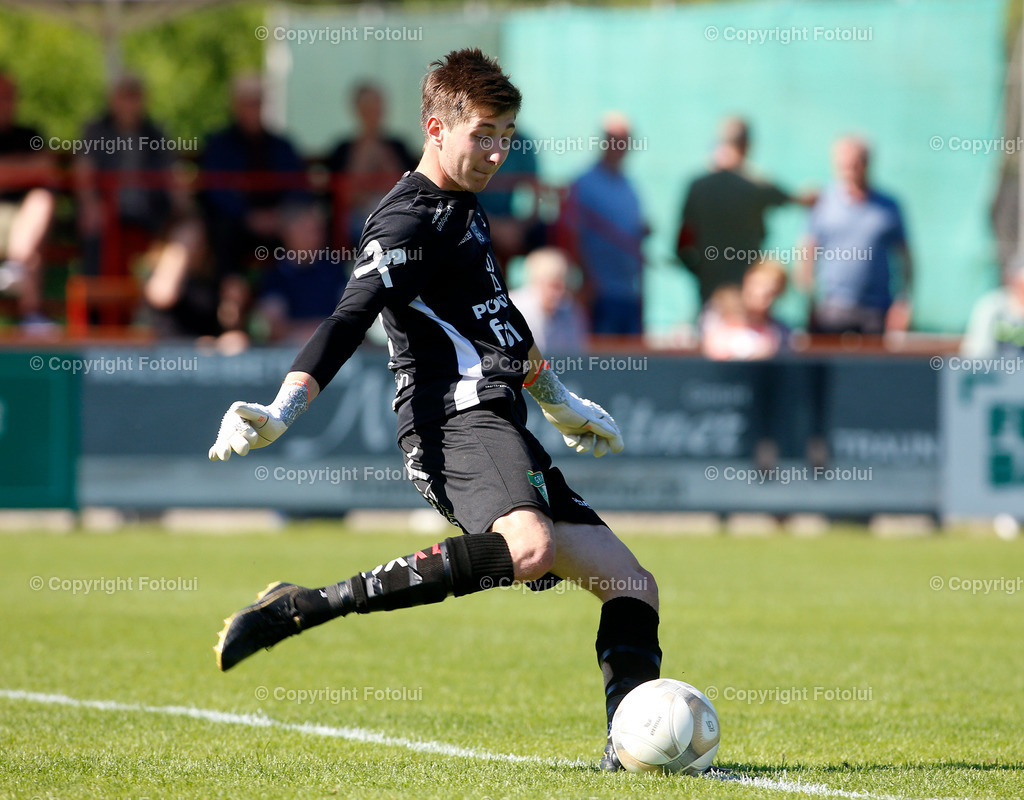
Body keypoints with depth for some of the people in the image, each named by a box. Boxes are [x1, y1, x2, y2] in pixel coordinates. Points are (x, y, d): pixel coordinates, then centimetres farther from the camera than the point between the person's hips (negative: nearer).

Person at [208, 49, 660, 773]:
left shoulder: (464, 207, 23)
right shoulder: (408, 221, -6)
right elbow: (348, 323, -19)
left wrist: (560, 402, 49)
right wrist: (282, 413, -33)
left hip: (501, 427, 10)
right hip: (456, 421, -10)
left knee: (631, 585, 5)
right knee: (527, 547, -37)